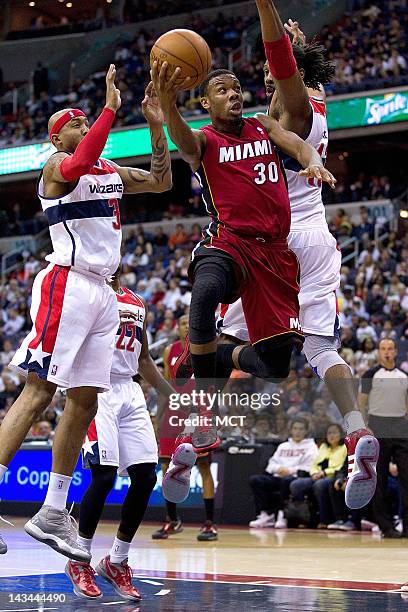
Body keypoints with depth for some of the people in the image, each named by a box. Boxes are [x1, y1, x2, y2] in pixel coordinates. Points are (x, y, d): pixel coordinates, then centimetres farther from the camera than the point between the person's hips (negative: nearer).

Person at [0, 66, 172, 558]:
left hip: (101, 293, 8)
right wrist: (111, 109, -27)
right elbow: (75, 168, -29)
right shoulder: (56, 166, -5)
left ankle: (52, 515, 11)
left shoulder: (111, 170, 19)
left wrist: (156, 126, 11)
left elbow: (161, 181, 24)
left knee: (84, 401, 6)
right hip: (66, 285, -8)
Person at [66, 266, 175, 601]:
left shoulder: (138, 303, 19)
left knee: (146, 475, -3)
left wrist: (172, 395, 19)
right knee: (104, 475, -15)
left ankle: (117, 561, 10)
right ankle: (80, 562, 1)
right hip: (98, 389, -7)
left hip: (130, 393, 7)